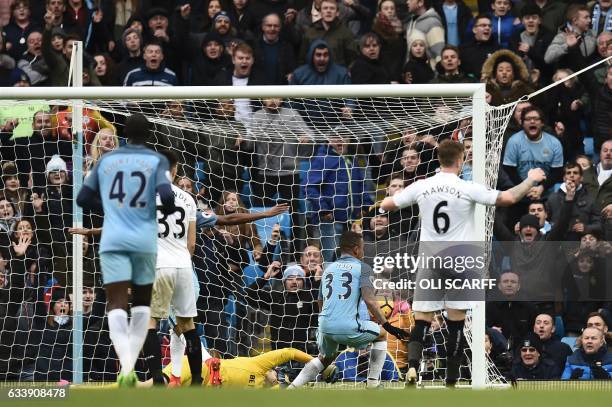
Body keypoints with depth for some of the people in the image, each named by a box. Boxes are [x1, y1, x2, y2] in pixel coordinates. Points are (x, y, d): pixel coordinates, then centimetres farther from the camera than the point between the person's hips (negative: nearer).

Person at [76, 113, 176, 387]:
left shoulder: (106, 160, 11)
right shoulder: (158, 161, 3)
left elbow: (83, 199, 15)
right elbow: (166, 196, -13)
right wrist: (169, 211, 10)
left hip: (113, 240, 0)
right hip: (145, 240, 0)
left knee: (117, 305, -7)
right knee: (142, 302, 19)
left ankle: (126, 367, -29)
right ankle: (131, 364, 10)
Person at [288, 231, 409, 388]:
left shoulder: (329, 268, 22)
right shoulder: (362, 267, 3)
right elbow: (369, 300, -12)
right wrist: (387, 326, -11)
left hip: (325, 326, 5)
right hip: (348, 327, -5)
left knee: (325, 358, 33)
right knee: (381, 334, 21)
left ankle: (291, 389, 15)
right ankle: (373, 385, 15)